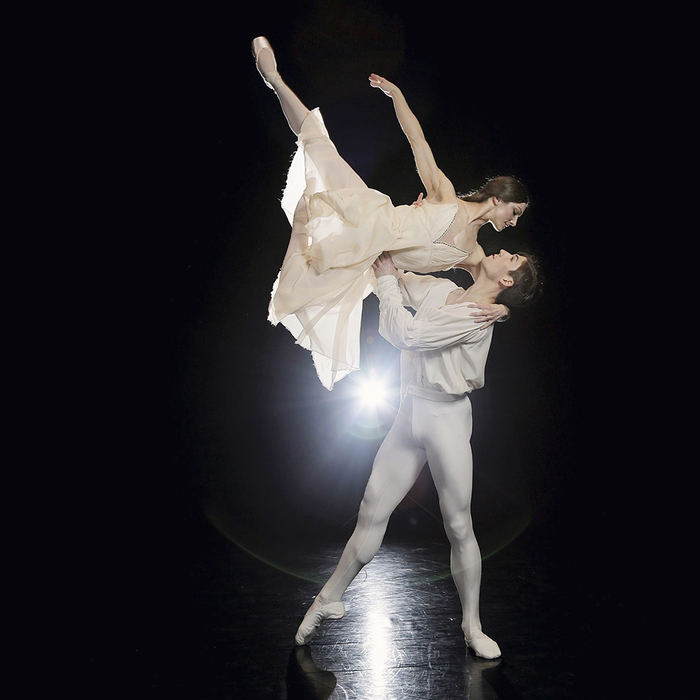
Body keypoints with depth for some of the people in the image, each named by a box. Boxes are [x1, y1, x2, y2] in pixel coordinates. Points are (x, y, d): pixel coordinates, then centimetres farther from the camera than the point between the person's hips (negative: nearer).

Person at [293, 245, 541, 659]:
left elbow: (405, 334, -21)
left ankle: (472, 625, 17)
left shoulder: (478, 318, -16)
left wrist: (386, 278, -11)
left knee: (459, 526, 1)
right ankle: (328, 600, 19)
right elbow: (396, 279, 25)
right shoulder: (439, 289, 7)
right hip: (410, 413, 6)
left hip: (446, 418, -6)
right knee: (372, 513, 7)